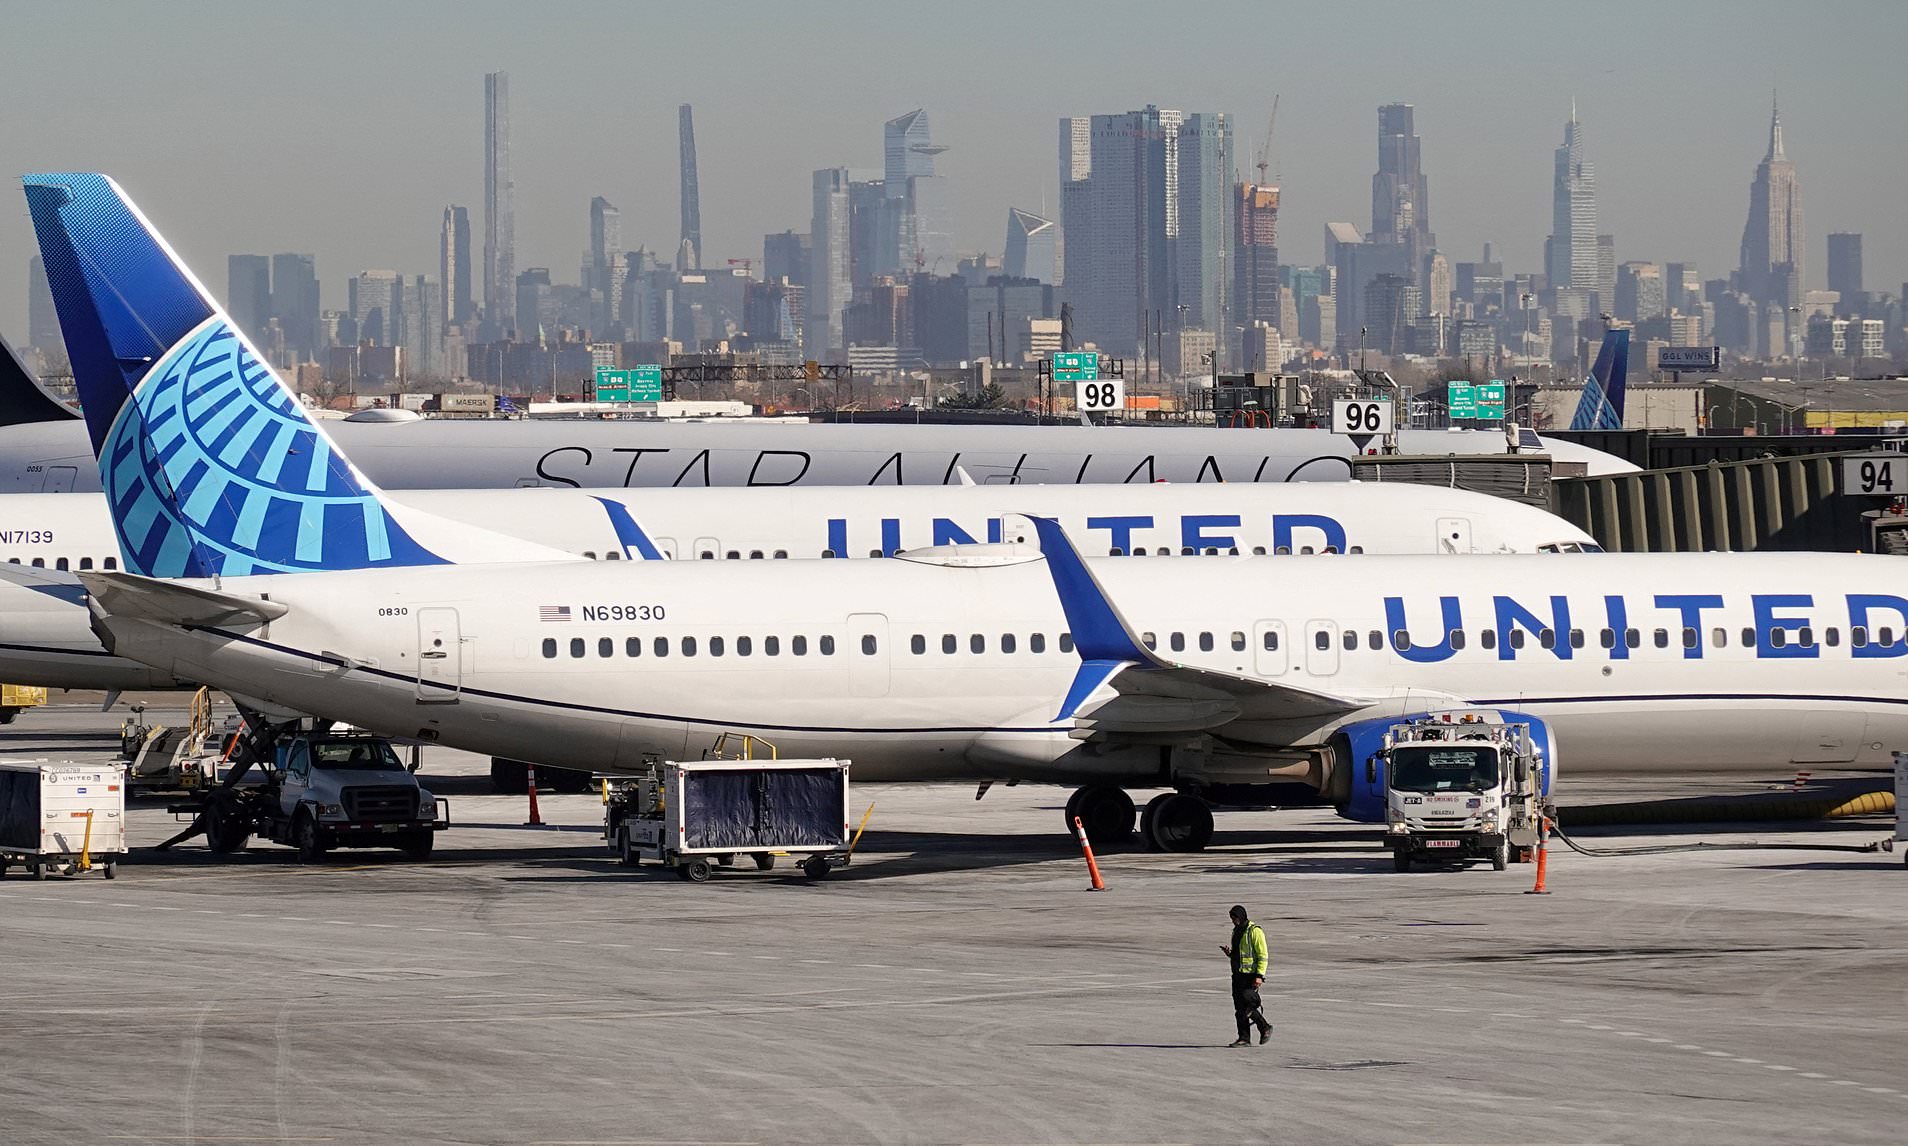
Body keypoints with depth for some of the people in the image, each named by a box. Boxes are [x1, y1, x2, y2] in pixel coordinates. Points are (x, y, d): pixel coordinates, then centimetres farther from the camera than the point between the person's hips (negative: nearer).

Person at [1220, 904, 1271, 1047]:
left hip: (1251, 975, -8)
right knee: (1240, 1008, 4)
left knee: (1249, 1005, -14)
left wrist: (1259, 976, -21)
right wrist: (1229, 953, 4)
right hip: (1238, 975, 8)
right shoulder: (1236, 931, 16)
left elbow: (1263, 956, -13)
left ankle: (1265, 1028, 6)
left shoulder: (1255, 931, -10)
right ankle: (1244, 1038, 7)